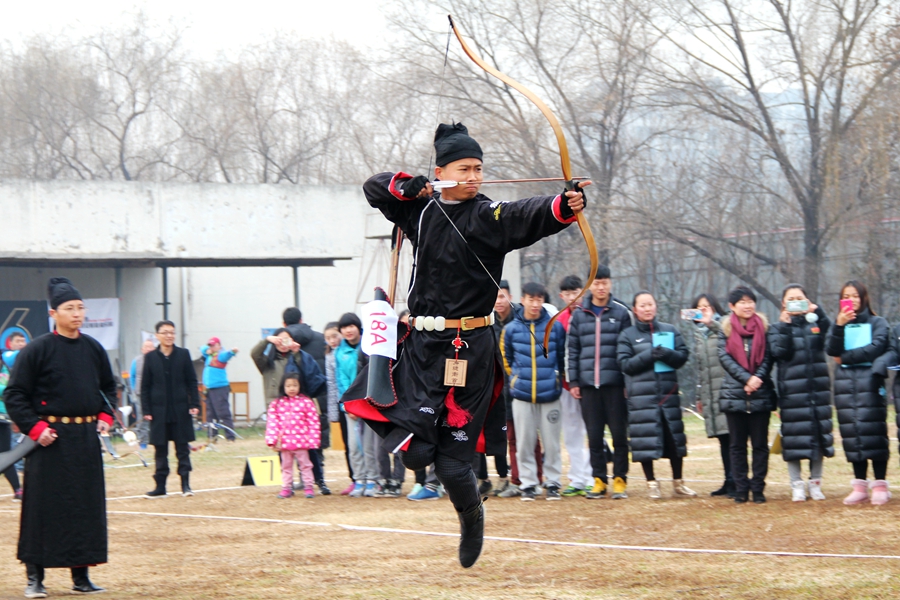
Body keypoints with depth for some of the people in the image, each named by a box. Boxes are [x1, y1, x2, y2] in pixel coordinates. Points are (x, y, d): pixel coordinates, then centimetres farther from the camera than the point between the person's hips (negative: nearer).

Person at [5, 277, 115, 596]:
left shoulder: (93, 349, 8)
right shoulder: (37, 350, -8)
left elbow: (108, 387, 22)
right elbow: (14, 395, -6)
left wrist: (105, 416, 7)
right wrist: (34, 427, -14)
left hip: (86, 438, 5)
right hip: (50, 437, -5)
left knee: (87, 506, 7)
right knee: (43, 507, -2)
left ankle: (81, 576, 15)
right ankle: (34, 578, 5)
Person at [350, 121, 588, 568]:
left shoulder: (491, 216, -3)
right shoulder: (420, 210, 9)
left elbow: (532, 216, -22)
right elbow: (374, 187, 18)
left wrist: (565, 206, -43)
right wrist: (406, 186, -3)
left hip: (471, 347, -3)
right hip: (423, 346, 3)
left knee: (452, 462, -1)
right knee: (415, 452, -11)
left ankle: (471, 514, 27)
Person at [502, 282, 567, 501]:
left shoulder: (555, 327, 0)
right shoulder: (511, 329, 2)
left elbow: (563, 357, 11)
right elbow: (506, 358, 15)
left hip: (550, 394, -1)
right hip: (522, 394, 1)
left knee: (551, 442, 1)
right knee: (524, 442, 2)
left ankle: (553, 483, 9)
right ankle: (528, 483, 9)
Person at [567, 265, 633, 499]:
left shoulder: (621, 313, 2)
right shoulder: (579, 315, 9)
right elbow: (572, 350, 10)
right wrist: (573, 381, 3)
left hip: (614, 383, -2)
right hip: (588, 384, 2)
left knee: (619, 433, 1)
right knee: (594, 435, 5)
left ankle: (620, 480, 8)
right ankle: (598, 480, 11)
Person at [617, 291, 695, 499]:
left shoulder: (670, 331, 10)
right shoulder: (627, 336, 4)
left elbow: (682, 357, 3)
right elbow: (625, 364, -5)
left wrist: (666, 354, -16)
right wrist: (649, 355, -16)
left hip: (668, 392, 2)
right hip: (641, 395, -2)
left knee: (674, 438, 5)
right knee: (645, 440, -4)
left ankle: (678, 482, 17)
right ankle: (651, 483, 8)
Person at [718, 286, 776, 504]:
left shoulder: (763, 326, 5)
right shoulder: (726, 329, 5)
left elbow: (768, 356, -1)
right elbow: (725, 357, -5)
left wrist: (758, 377, -17)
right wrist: (746, 378, -16)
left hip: (761, 395, 0)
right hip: (734, 394, 0)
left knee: (760, 443, 2)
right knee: (737, 445, 5)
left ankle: (758, 488, 7)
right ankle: (741, 489, 9)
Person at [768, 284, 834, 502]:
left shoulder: (815, 323, 10)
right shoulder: (778, 327, 7)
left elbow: (830, 333, -12)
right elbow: (779, 351, -10)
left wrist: (817, 312, -25)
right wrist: (785, 325, -17)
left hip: (817, 388, 2)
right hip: (792, 391, -2)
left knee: (819, 434, 4)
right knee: (794, 436, -4)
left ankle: (815, 482, 13)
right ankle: (797, 485, 2)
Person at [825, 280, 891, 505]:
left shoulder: (877, 323, 8)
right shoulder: (838, 324, 17)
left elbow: (876, 347, -7)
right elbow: (831, 350, 2)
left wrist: (846, 357, -4)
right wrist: (839, 326, -13)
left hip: (869, 381, -4)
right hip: (845, 383, 4)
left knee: (873, 433, -9)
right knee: (852, 435, 1)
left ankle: (880, 486, -8)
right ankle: (860, 486, 4)